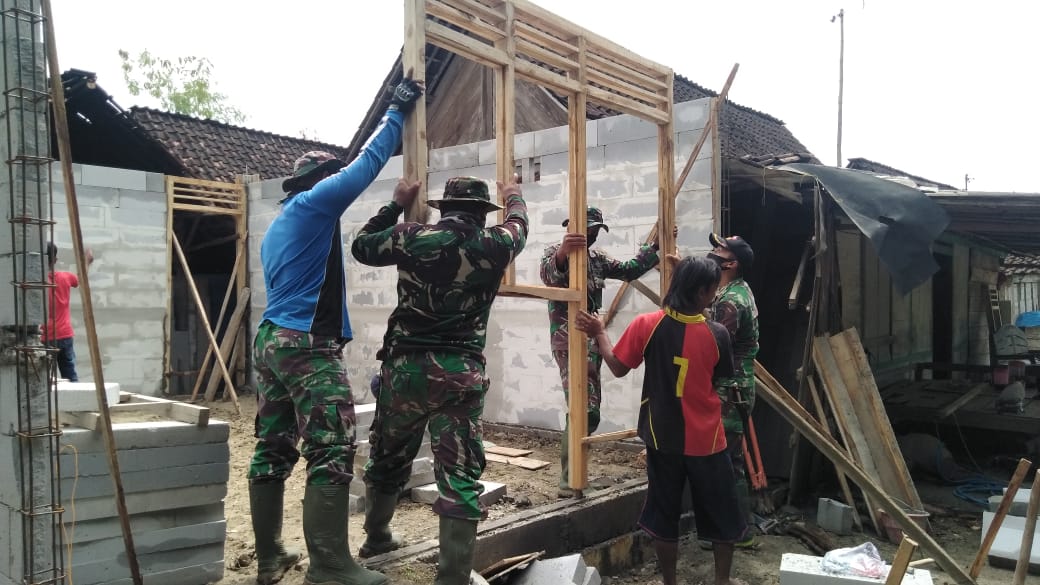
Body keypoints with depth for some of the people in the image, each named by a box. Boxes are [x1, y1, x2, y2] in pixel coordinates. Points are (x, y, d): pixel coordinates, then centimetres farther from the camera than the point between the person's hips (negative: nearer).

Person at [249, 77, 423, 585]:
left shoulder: (276, 227, 22)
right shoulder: (313, 204, -4)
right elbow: (364, 165, -4)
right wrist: (396, 113, 5)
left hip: (270, 340, 10)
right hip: (308, 346, -10)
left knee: (273, 449, 9)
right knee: (332, 452, -9)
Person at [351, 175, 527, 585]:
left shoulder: (413, 238, -1)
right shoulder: (494, 246, 0)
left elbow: (361, 246, 17)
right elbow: (519, 225, 24)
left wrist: (396, 205, 26)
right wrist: (514, 197, 45)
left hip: (405, 366, 2)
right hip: (461, 374, -2)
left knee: (388, 458, 22)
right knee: (460, 476, 2)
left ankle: (376, 537, 44)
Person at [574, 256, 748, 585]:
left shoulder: (646, 325, -13)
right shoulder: (716, 334, -13)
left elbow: (618, 368, -3)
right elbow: (723, 379, 4)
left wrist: (599, 333, 9)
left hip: (663, 437, 1)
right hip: (705, 441, -1)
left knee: (664, 512, 15)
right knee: (721, 512, 19)